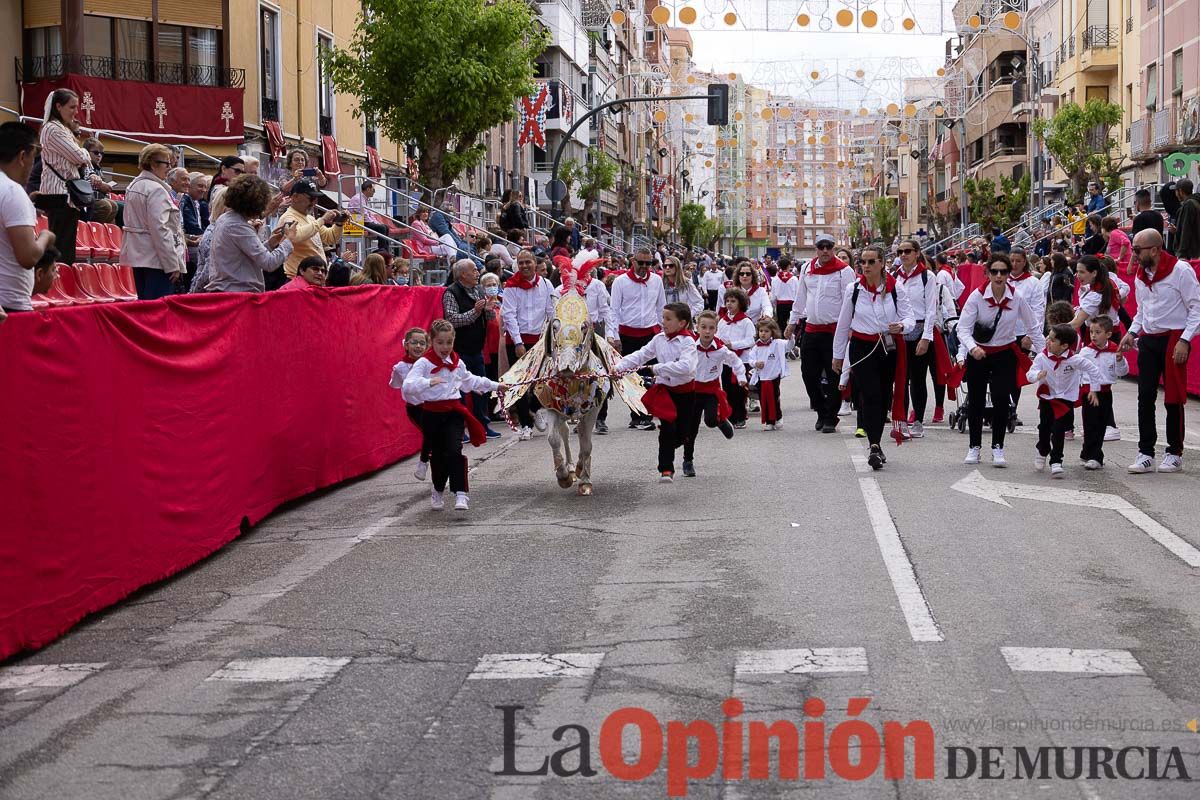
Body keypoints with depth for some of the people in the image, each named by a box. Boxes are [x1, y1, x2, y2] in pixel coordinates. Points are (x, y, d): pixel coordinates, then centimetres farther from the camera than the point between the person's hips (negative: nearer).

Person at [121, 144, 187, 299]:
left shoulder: (133, 187, 14)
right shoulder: (156, 189, -14)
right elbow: (160, 230, -20)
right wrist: (173, 264, -18)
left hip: (137, 257, 10)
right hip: (156, 260, -10)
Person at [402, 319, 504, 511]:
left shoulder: (457, 362, 9)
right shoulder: (424, 363, -9)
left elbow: (470, 380, 28)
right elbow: (407, 386, -22)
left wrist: (495, 386, 34)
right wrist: (428, 382, -39)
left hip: (454, 411, 2)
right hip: (432, 414, -2)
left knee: (454, 451, -15)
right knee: (437, 454, 10)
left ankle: (460, 494, -18)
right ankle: (438, 491, 34)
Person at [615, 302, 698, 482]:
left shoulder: (687, 341, -16)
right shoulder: (659, 339, 2)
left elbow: (685, 367, -30)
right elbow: (640, 355, 4)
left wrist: (658, 368, -28)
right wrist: (619, 366, -9)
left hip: (685, 391, -3)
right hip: (665, 389, 3)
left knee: (681, 433, 7)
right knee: (667, 429, -7)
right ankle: (666, 469, 1)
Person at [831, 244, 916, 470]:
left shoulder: (895, 289, -1)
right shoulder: (853, 289, 1)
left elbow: (910, 318, -2)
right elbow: (843, 324, 8)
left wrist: (901, 326, -26)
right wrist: (838, 354, 12)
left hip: (889, 348, 1)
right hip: (862, 348, -1)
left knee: (884, 398, 8)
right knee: (870, 396, -14)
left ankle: (875, 445, 24)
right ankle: (875, 446, -22)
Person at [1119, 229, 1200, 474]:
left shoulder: (1180, 271, -11)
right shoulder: (1140, 276, 10)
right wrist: (1132, 332, 6)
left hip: (1174, 339, -6)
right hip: (1148, 339, 6)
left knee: (1174, 398, 0)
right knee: (1145, 396, 1)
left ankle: (1175, 454, 10)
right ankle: (1145, 453, 5)